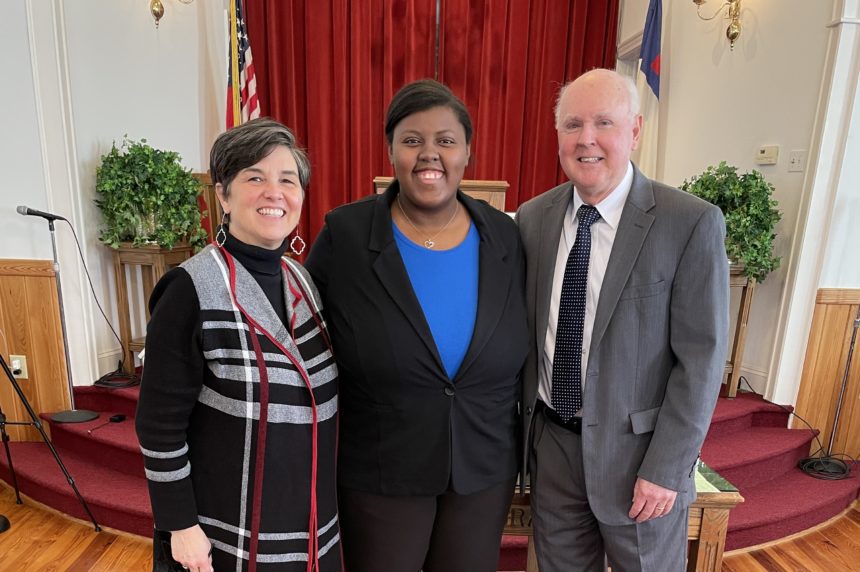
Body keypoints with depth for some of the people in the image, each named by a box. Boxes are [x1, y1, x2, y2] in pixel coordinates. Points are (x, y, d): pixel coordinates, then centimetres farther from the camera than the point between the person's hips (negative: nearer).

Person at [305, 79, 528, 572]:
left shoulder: (505, 236, -5)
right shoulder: (344, 235, -13)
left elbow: (525, 355, 4)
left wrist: (528, 448, 8)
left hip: (487, 469, 3)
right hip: (377, 473, -2)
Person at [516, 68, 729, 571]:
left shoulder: (692, 223, -13)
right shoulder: (532, 219, -2)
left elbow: (701, 357, -12)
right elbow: (525, 329, 5)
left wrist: (665, 469, -12)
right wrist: (524, 426, 5)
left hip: (636, 450, -3)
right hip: (550, 442, 4)